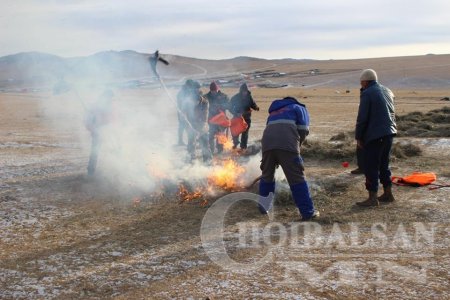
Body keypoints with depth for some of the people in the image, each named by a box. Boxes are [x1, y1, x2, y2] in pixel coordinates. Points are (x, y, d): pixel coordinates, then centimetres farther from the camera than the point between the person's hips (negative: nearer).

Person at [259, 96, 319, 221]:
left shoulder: (274, 112, 40)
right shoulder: (298, 108, 26)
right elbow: (303, 130, 10)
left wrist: (276, 160, 36)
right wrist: (297, 146, 24)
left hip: (267, 144, 4)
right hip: (287, 144, -4)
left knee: (267, 176, 22)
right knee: (297, 178, -1)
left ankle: (263, 207, 30)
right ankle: (308, 212, 0)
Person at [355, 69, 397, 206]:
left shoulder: (367, 93, -11)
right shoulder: (387, 91, 14)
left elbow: (362, 118, -13)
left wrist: (358, 137, -5)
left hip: (374, 135, -8)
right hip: (389, 133, 8)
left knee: (371, 166, -3)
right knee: (384, 164, 18)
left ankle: (372, 198, -2)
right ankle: (388, 194, 23)